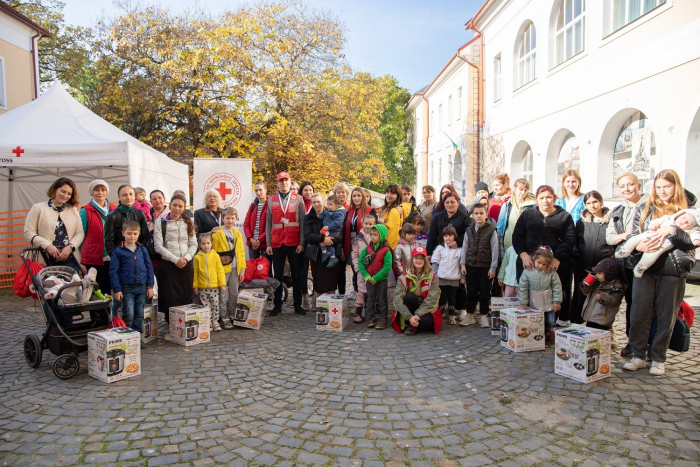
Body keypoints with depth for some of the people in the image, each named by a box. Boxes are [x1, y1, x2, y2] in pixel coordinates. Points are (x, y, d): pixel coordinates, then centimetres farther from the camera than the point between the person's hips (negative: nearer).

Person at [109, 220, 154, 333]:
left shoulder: (143, 250, 7)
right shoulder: (118, 251, -1)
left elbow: (149, 268, 10)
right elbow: (113, 271, -2)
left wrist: (150, 286, 5)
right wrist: (117, 290, -6)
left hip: (142, 287, 3)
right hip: (126, 288, -3)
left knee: (140, 315, 9)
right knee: (128, 315, -4)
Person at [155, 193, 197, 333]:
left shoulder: (188, 223, 12)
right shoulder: (160, 223, 2)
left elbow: (194, 244, 7)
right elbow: (158, 246, -5)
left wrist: (186, 258, -10)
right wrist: (175, 259, -13)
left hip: (186, 265, 3)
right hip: (168, 265, -3)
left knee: (186, 298, 4)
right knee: (170, 298, -2)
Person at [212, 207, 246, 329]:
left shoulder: (237, 234, 11)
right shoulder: (217, 233, -3)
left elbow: (241, 252, 12)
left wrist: (242, 269, 7)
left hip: (235, 268, 4)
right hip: (223, 268, -4)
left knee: (234, 293, 9)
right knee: (223, 294, 0)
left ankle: (232, 316, 21)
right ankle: (224, 318, 7)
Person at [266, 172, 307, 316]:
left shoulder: (298, 199, 3)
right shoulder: (271, 200, 9)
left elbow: (302, 222, 0)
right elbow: (268, 223, 9)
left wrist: (302, 243, -6)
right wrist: (268, 244, 2)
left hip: (294, 244, -1)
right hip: (277, 244, 2)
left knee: (296, 275, 5)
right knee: (278, 275, 7)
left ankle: (297, 305, 13)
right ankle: (277, 305, 14)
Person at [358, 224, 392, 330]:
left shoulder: (386, 251, -12)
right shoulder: (367, 248, 1)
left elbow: (387, 266, -17)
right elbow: (360, 261, -1)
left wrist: (376, 278, -19)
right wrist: (366, 276, -11)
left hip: (381, 279, -4)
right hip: (369, 279, 4)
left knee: (381, 300, 5)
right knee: (370, 299, 12)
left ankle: (383, 319, 13)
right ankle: (370, 318, 22)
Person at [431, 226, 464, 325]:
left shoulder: (459, 249, 2)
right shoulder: (440, 248, 2)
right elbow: (435, 262, 3)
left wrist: (463, 276, 3)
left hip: (454, 279, 1)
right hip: (442, 278, 0)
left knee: (452, 298, 9)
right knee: (442, 297, 5)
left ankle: (451, 316, 20)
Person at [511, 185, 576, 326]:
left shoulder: (564, 216, 12)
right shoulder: (527, 214, 16)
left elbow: (570, 239, 1)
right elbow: (517, 236, 8)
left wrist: (558, 258, -14)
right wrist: (523, 254, -10)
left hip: (556, 264, -1)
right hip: (529, 263, 1)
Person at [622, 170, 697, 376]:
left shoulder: (687, 210, 6)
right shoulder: (644, 209, 12)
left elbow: (692, 239, -7)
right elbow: (633, 236, 6)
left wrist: (671, 230, -23)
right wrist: (639, 245, -16)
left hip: (673, 270, -1)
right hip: (645, 268, 2)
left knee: (666, 316, 4)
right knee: (639, 313, 0)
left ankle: (658, 358, 16)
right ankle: (638, 355, 12)